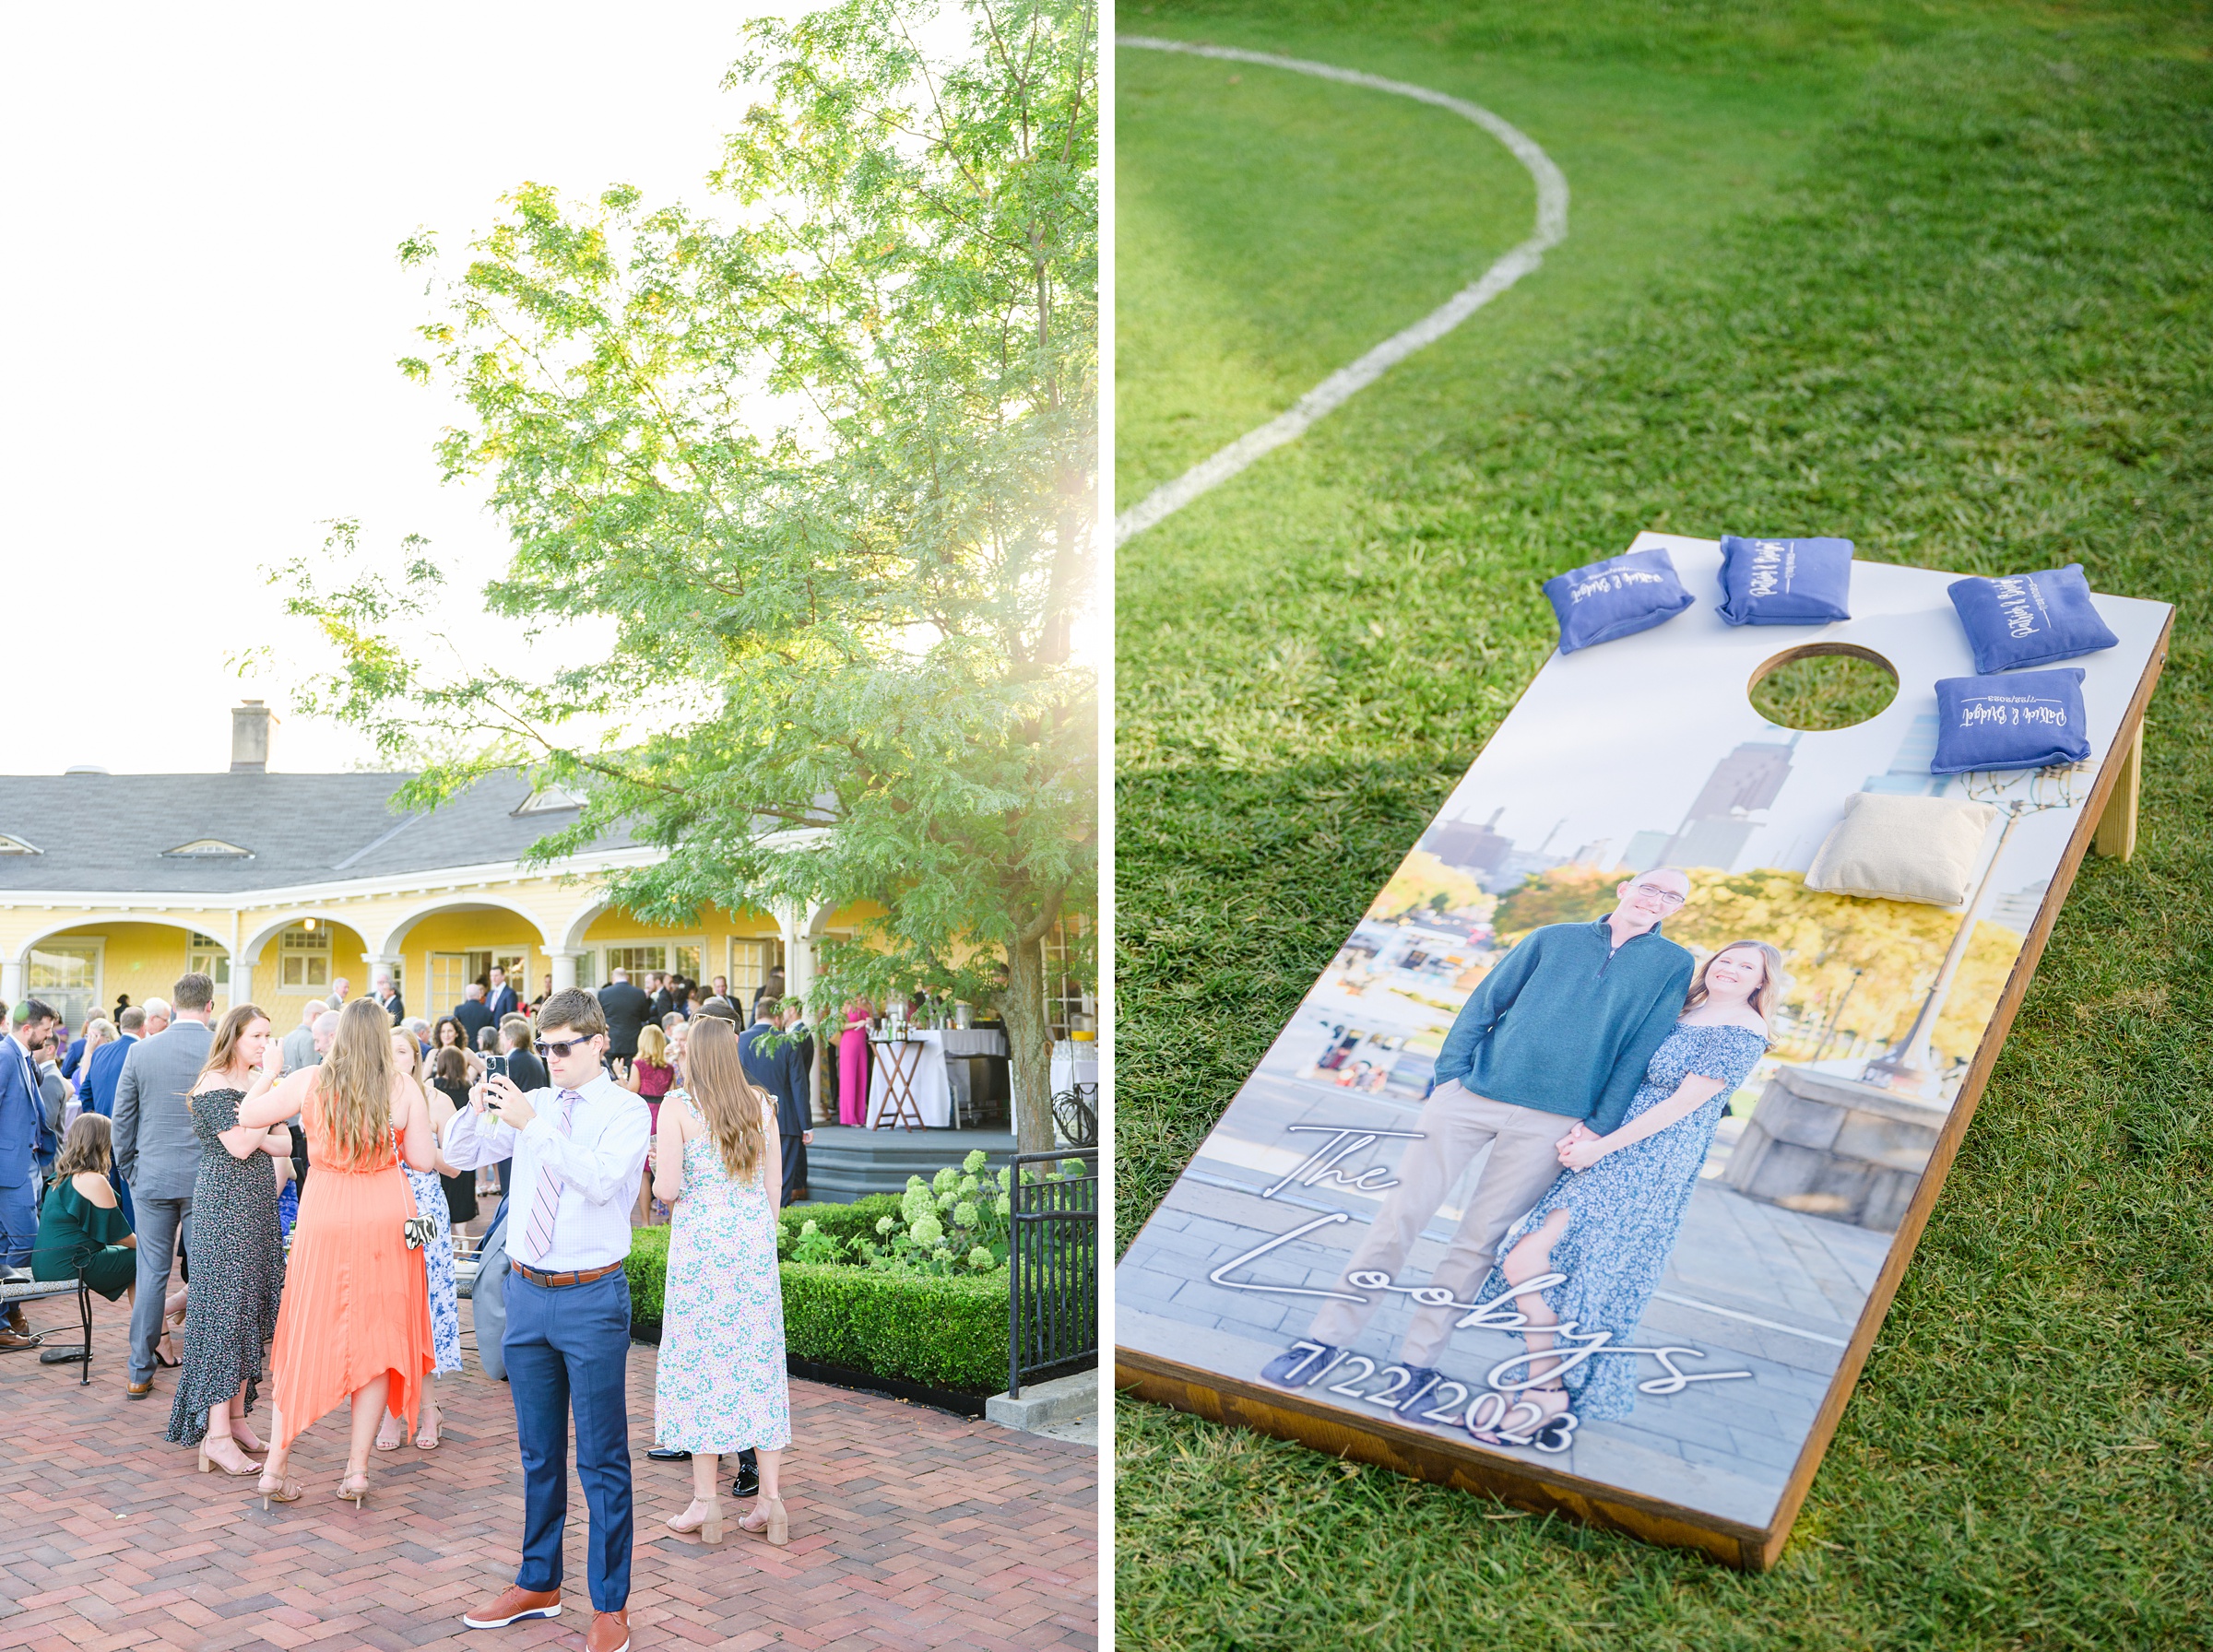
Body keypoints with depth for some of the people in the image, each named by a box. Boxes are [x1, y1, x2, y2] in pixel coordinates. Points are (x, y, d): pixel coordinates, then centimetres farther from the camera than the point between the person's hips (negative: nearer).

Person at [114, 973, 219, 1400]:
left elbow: (122, 1119, 4)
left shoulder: (141, 1051, -2)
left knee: (152, 1275, 8)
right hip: (208, 1180, -2)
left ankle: (140, 1374, 14)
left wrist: (130, 1171, 16)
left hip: (153, 1177, 2)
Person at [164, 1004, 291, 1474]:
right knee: (225, 1310, -8)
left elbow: (285, 1144, 10)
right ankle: (216, 1436, -6)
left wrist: (255, 1136, -12)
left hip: (259, 1208, 8)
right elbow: (239, 1145, -21)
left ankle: (236, 1417, 16)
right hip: (224, 1208, -8)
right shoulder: (213, 1084, -10)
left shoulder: (260, 1082, 13)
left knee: (251, 1312, 9)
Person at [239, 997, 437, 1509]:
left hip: (324, 1222, 1)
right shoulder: (404, 1089, -7)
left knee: (308, 1341, 11)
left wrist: (268, 1073, 22)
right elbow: (425, 1160, -4)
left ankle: (275, 1468, 14)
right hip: (387, 1220, -1)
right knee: (377, 1338, 8)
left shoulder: (308, 1083, -5)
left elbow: (248, 1114, 7)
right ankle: (356, 1470, 10)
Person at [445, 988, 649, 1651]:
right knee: (538, 1452, 18)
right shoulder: (532, 1104, 8)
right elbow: (459, 1154, 8)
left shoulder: (626, 1111, -8)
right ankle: (538, 1584, 32)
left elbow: (600, 1181, -24)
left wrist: (533, 1124, -29)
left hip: (592, 1300, -5)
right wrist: (477, 1108, -12)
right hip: (526, 1293, 5)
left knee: (601, 1460, 1)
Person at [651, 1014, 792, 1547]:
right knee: (759, 1358, 7)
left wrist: (657, 1182, 11)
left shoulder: (678, 1106, -8)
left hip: (700, 1238, -4)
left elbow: (667, 1188, -12)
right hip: (754, 1236, 4)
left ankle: (705, 1502, 8)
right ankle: (770, 1498, 8)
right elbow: (774, 1182, 8)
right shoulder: (761, 1104, 6)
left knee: (700, 1360, 4)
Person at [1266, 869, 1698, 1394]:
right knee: (1400, 1215, -2)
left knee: (1479, 1240, 2)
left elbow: (1639, 1051, 4)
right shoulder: (1551, 938, 10)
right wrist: (1450, 1070, -2)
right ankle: (1328, 1336, 5)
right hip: (1470, 1096, 1)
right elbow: (1483, 1005, 9)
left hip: (1549, 1124, 0)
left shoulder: (1672, 964, 8)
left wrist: (1599, 1124, -3)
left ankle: (1418, 1361, 12)